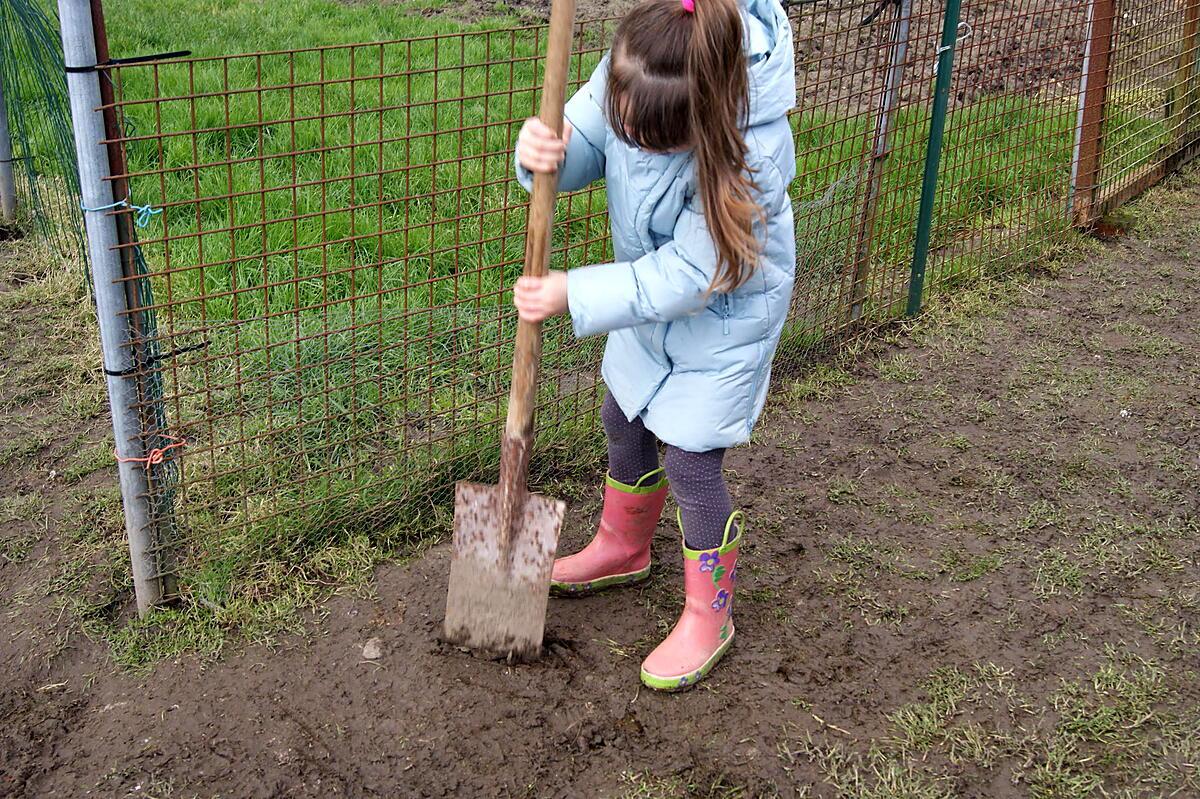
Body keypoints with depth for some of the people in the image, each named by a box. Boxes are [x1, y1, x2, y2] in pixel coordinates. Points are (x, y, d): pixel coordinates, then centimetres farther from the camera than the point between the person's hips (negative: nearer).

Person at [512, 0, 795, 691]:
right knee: (626, 422, 22)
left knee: (689, 462, -1)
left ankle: (709, 615, 23)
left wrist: (575, 295, -33)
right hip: (653, 300, 7)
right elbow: (583, 144, -8)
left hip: (722, 319, -7)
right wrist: (545, 148, -33)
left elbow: (686, 278, -33)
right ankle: (624, 549, 49)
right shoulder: (627, 79, -23)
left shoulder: (750, 157, -39)